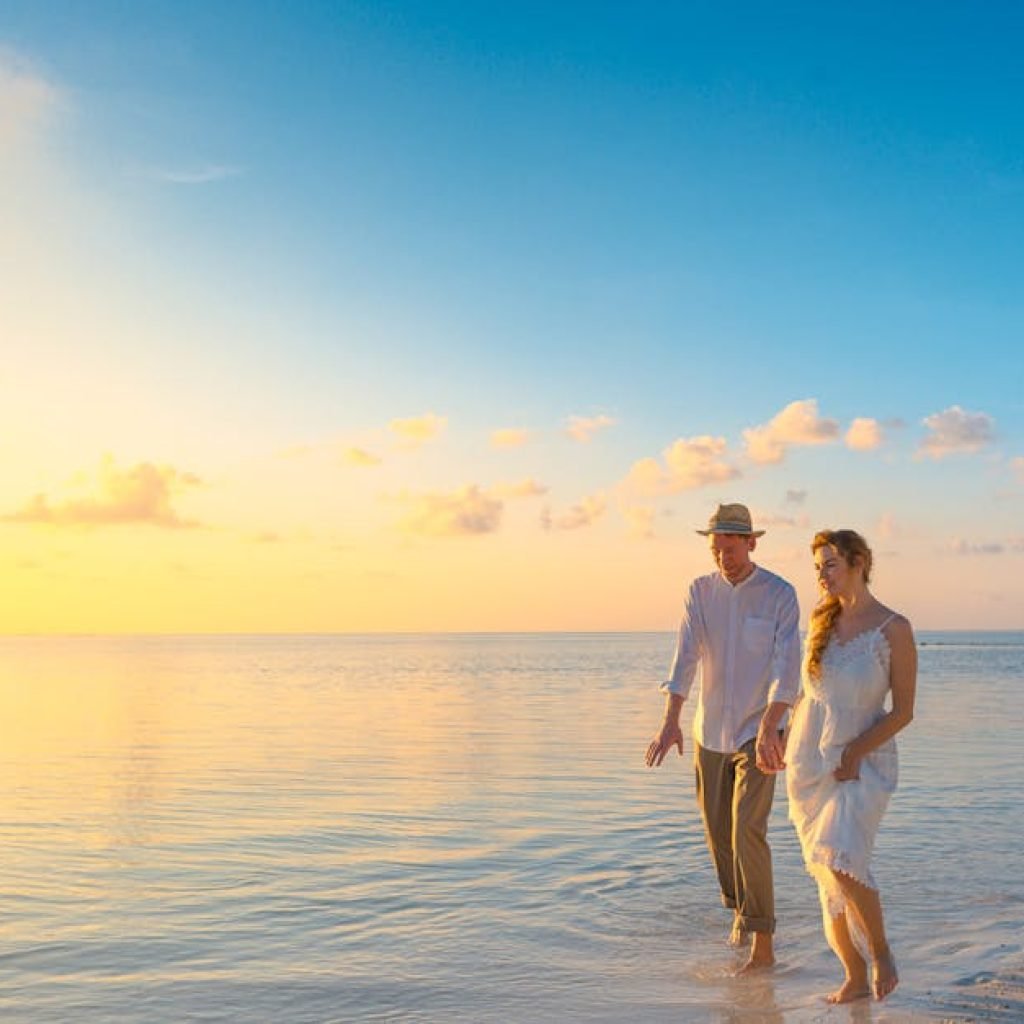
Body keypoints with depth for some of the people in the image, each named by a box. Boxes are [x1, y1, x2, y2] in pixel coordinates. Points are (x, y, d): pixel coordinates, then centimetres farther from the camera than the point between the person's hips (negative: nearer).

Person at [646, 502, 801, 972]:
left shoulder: (781, 595, -11)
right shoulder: (700, 591, -2)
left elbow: (786, 668, -21)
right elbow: (685, 658, -13)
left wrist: (768, 730, -34)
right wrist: (671, 722, -25)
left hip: (757, 733, -4)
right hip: (710, 733, 4)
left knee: (747, 832, -15)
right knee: (719, 833, 13)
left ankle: (762, 943, -7)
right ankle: (741, 907, 38)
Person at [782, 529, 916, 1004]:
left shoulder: (894, 629, -10)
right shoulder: (821, 618, 5)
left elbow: (903, 711, -9)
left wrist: (854, 753, -16)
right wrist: (788, 738, 12)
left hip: (864, 763, -5)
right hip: (809, 764, 5)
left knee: (842, 862, -23)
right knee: (828, 876, 6)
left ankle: (880, 950, 2)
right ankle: (855, 977, 19)